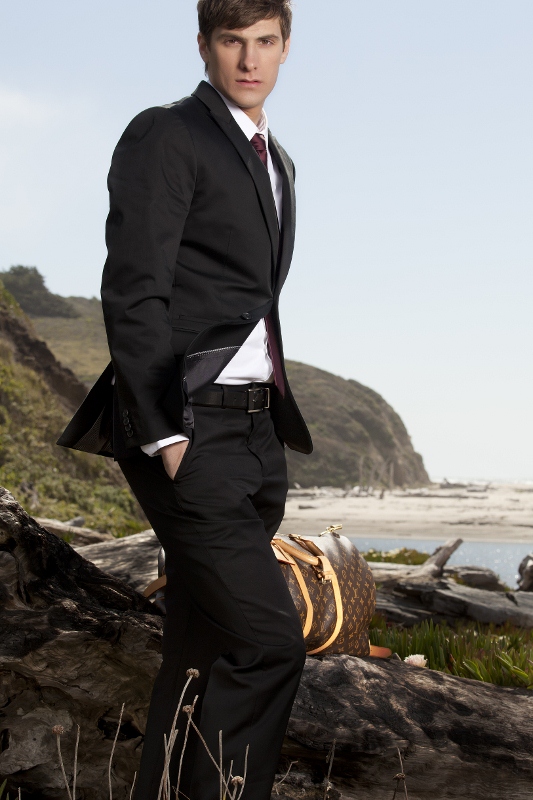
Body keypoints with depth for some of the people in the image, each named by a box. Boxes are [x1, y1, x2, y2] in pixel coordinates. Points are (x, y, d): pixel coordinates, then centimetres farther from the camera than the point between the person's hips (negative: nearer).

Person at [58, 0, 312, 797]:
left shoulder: (275, 160, 21)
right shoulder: (162, 137, -5)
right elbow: (133, 295, -13)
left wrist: (271, 423, 18)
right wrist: (164, 437, -19)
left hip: (253, 432, 8)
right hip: (188, 430, -8)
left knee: (205, 648, 10)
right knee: (268, 640, -14)